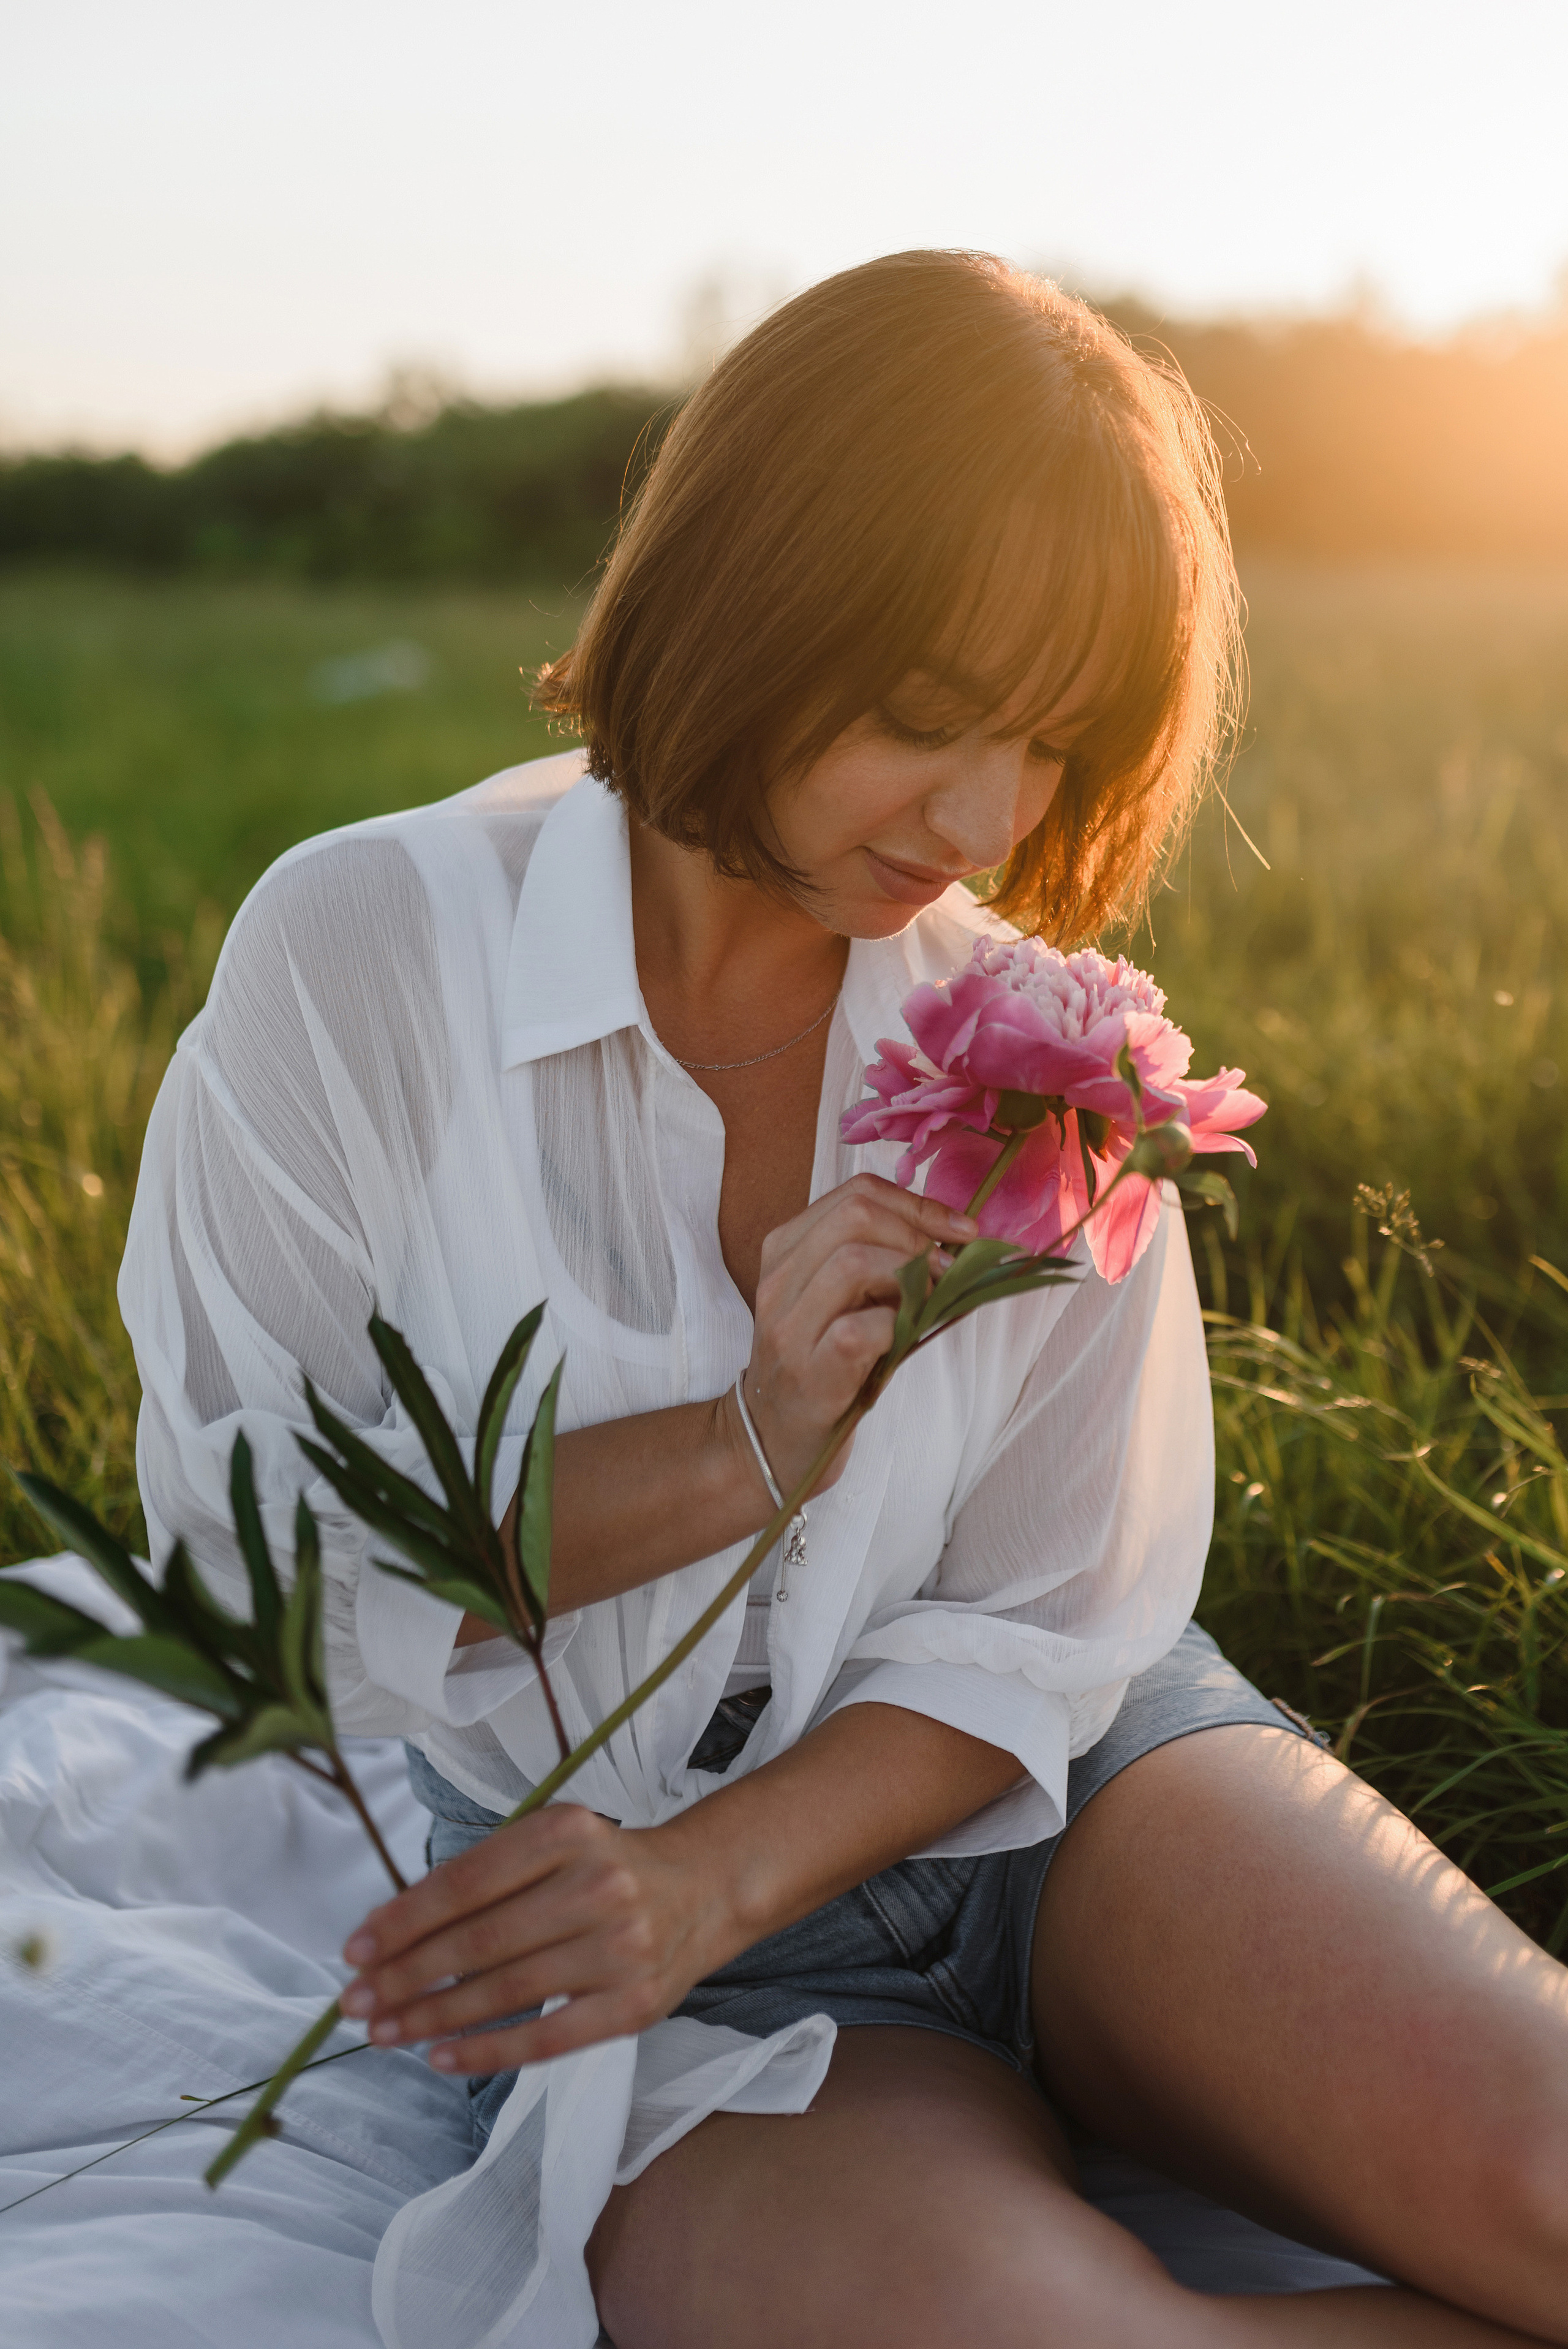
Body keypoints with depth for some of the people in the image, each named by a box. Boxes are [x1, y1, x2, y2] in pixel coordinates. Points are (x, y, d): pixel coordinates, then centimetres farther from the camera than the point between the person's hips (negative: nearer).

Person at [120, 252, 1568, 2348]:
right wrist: (737, 1454, -19)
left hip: (1042, 1787, 2)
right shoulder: (366, 951, -10)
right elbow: (243, 1558, -8)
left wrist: (707, 1881, -18)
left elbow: (1043, 1626, -1)